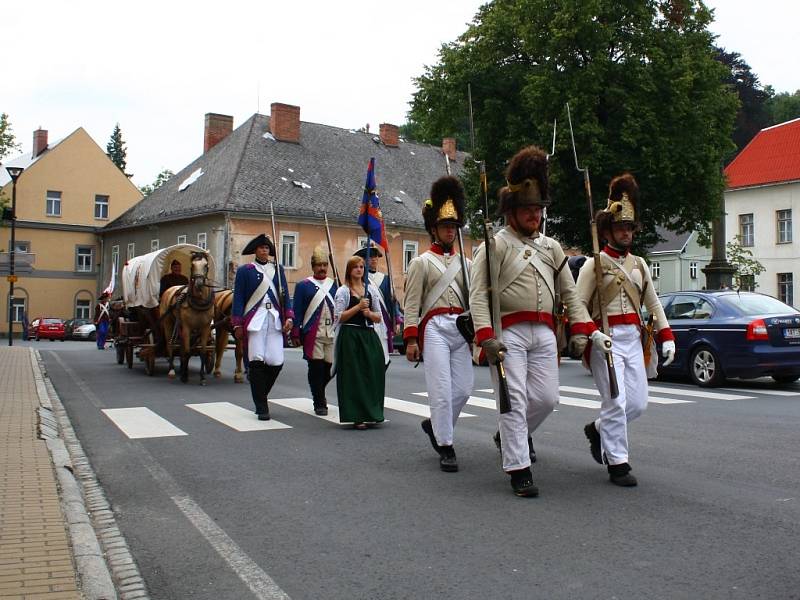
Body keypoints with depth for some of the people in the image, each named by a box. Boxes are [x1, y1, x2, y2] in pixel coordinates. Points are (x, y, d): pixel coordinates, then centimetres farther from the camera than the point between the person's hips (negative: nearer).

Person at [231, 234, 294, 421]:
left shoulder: (278, 269, 15)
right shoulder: (244, 270, 7)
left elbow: (285, 294, 12)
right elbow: (238, 298, 4)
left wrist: (288, 317, -1)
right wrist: (237, 325, -3)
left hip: (275, 319, 3)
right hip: (255, 320, -3)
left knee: (276, 362, -3)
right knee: (256, 362, -5)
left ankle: (261, 396, 22)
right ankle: (261, 407, 3)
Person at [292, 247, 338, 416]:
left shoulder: (335, 285, 14)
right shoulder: (303, 286, 5)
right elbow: (297, 312, 2)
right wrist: (296, 334, -4)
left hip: (333, 333, 3)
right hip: (313, 334, -3)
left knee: (329, 367, 5)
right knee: (316, 368, -5)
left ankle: (319, 394, 32)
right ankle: (319, 403, 6)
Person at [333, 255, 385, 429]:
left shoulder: (371, 289, 13)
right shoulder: (343, 291, 1)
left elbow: (379, 317, 14)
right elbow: (339, 317, -7)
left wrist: (369, 313, -7)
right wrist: (358, 307, -13)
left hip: (369, 336, 4)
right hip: (350, 336, -4)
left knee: (372, 373, 1)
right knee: (353, 375, -4)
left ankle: (371, 413, 15)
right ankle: (356, 416, 2)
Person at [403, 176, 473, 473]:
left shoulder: (462, 263, 17)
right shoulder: (421, 262, 2)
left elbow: (469, 299, 18)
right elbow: (411, 303, -3)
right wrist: (411, 340, -10)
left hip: (460, 328, 5)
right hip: (435, 327, -5)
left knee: (464, 388, 3)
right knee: (441, 389, -7)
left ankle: (435, 425, 28)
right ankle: (446, 448, 2)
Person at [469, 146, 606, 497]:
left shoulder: (551, 247, 15)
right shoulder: (495, 246, -3)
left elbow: (569, 293, 17)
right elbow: (478, 294, -11)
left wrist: (588, 330, 6)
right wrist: (486, 337, -23)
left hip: (543, 334, 6)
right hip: (508, 333, -6)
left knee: (547, 398, 7)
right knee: (515, 400, -5)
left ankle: (511, 434, 35)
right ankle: (519, 470, 2)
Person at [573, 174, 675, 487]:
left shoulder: (638, 264, 15)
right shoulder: (594, 264, -2)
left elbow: (653, 303, 18)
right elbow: (578, 303, -10)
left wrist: (666, 337, 10)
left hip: (633, 338, 6)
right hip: (606, 339, -6)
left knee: (638, 403, 6)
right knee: (616, 402, -7)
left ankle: (597, 429, 31)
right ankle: (618, 464, 4)